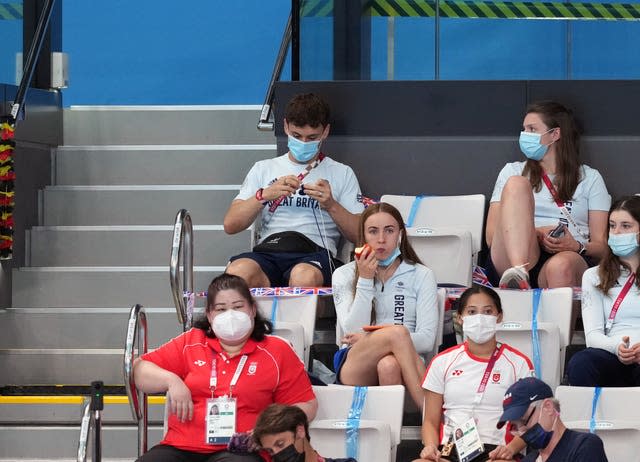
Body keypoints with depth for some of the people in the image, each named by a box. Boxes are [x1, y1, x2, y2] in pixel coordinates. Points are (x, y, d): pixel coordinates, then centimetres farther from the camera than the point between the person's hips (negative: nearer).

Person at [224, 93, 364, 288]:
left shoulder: (342, 174, 21)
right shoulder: (264, 169, 24)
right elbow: (230, 225, 13)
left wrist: (331, 206, -3)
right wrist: (265, 195, -1)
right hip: (267, 251, 1)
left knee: (304, 277, -42)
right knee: (237, 272, -38)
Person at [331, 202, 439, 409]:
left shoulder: (421, 276, 13)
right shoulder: (344, 275, 15)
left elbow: (427, 340, 0)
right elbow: (353, 332, 0)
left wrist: (368, 338, -9)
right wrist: (365, 280, -7)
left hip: (402, 364, 0)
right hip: (355, 367, 0)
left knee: (389, 365, -37)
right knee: (397, 332, -31)